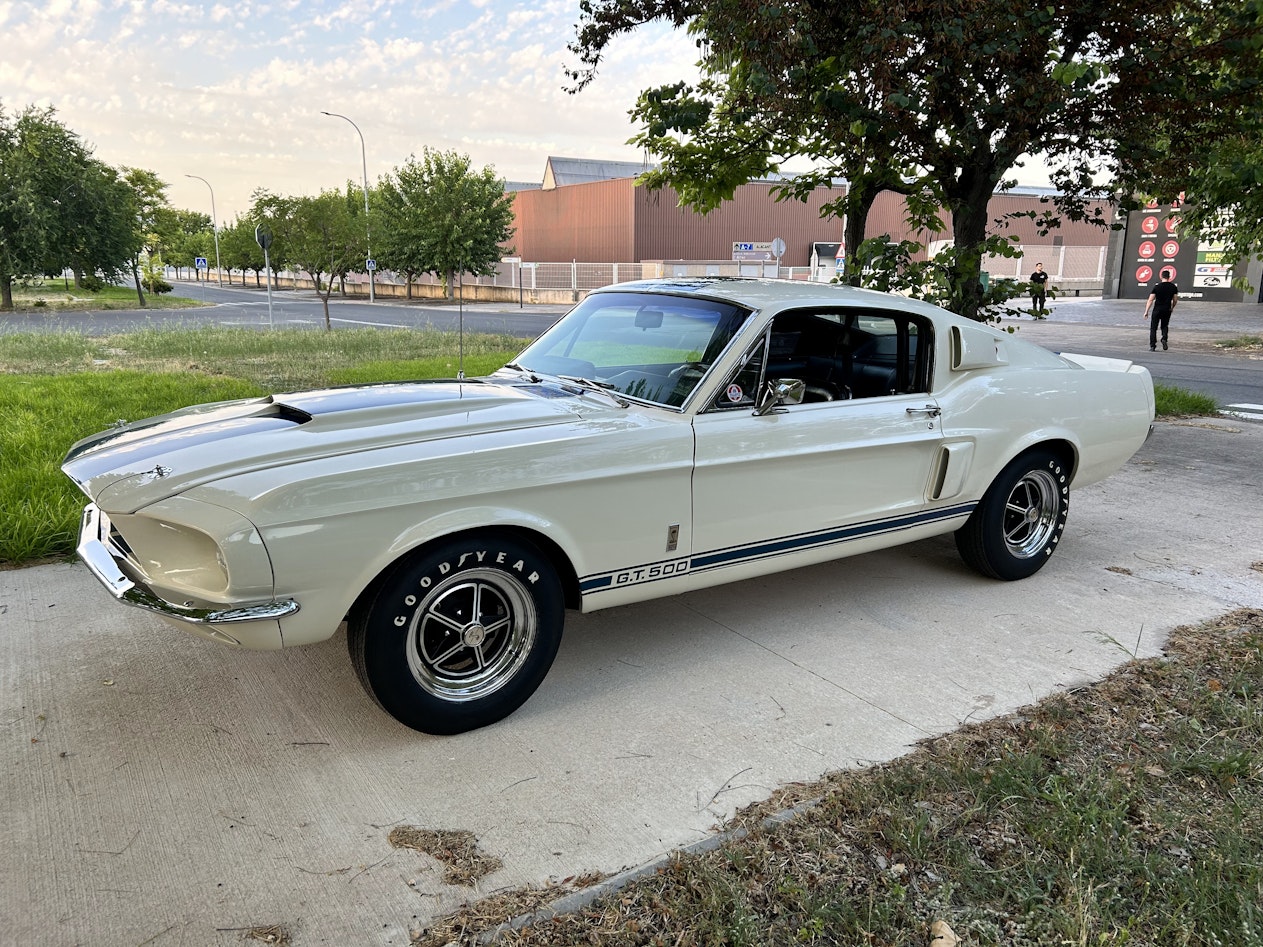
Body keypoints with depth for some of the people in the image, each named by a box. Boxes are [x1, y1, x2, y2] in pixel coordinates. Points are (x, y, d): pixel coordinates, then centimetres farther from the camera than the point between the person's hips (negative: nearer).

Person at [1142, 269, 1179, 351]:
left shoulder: (1157, 287, -8)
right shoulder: (1173, 287, 0)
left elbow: (1150, 300, -11)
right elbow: (1175, 300, 5)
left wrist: (1146, 312, -8)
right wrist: (1172, 308, 24)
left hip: (1157, 309, -3)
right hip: (1167, 310, 3)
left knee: (1153, 328, 5)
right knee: (1164, 326, 21)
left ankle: (1152, 346, 0)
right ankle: (1164, 339, -5)